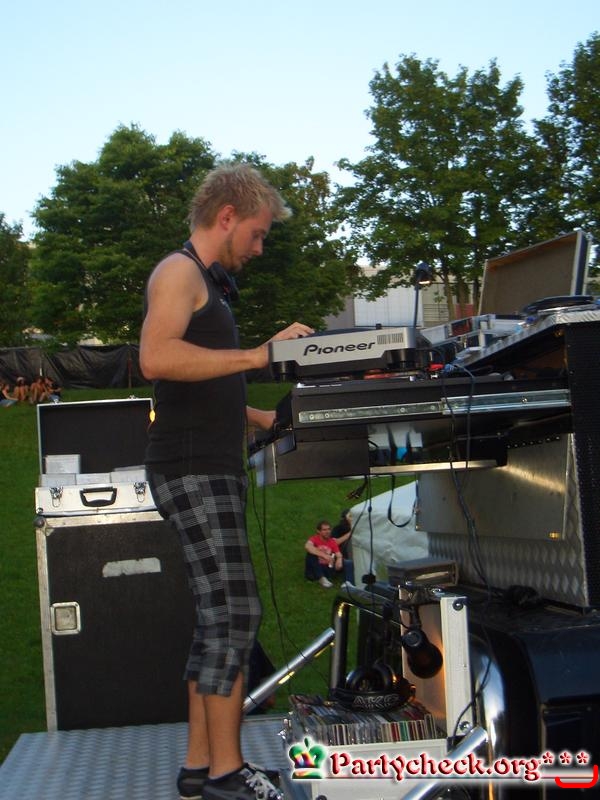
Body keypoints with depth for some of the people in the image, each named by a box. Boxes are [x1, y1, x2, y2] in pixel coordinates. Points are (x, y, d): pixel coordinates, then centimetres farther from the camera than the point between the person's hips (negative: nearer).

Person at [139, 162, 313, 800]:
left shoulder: (209, 283, 24)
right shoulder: (180, 271, -8)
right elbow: (156, 358, -27)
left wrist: (266, 420, 23)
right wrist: (256, 355, -25)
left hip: (213, 470, 10)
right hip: (191, 469, -10)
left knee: (218, 617, 9)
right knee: (235, 611, -12)